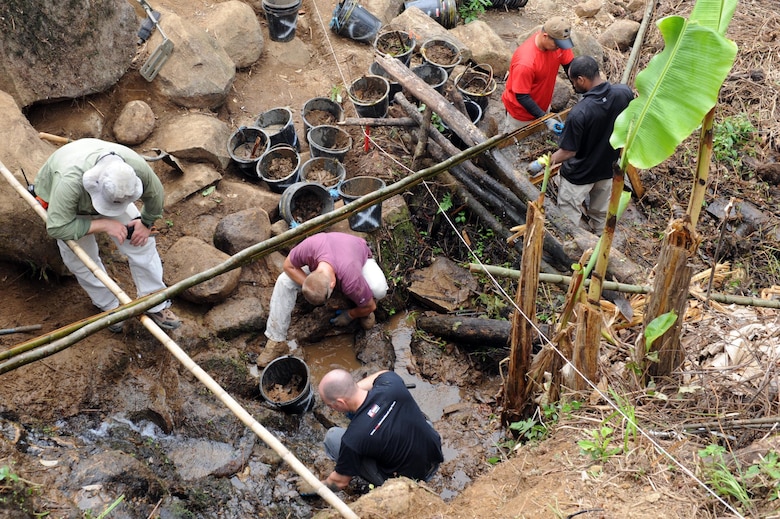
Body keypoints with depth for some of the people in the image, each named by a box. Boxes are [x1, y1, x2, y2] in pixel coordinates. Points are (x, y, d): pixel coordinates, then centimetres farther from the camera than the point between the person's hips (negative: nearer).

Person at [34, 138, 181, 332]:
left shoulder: (137, 166, -38)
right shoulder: (69, 181, -49)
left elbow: (154, 194, -14)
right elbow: (57, 227, -41)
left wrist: (146, 222, -7)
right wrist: (104, 225, -41)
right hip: (59, 200, -2)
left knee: (141, 242, -7)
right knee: (81, 259, -4)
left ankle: (156, 306, 5)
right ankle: (109, 307, 19)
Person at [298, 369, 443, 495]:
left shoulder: (353, 439, -30)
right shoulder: (392, 384, -21)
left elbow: (340, 482, -9)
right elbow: (383, 374, 9)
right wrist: (358, 387, 1)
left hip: (409, 479, -5)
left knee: (333, 437, -1)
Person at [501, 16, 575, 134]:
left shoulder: (557, 41, -20)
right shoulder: (525, 62, -39)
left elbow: (569, 65, -5)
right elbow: (522, 97, -30)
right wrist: (546, 119, -34)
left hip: (543, 104, 6)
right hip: (522, 110, -6)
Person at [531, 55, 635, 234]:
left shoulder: (579, 113, -35)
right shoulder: (624, 93, -18)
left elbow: (568, 152, -24)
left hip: (579, 175, -6)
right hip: (609, 168, 6)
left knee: (569, 216, 17)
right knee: (601, 214, 27)